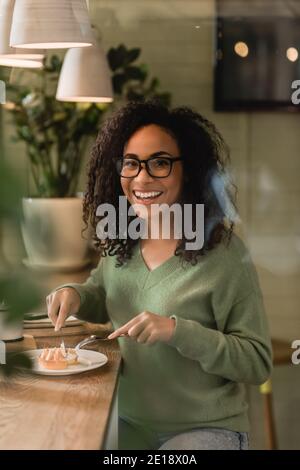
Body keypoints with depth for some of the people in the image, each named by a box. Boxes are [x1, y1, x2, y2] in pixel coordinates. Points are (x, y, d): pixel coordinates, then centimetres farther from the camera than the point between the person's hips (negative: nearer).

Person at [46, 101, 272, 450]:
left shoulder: (224, 252, -18)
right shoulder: (120, 241, -1)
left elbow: (258, 363, -16)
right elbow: (103, 296, 19)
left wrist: (177, 330, -28)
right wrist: (76, 295, -4)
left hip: (206, 429, -5)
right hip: (128, 421, 5)